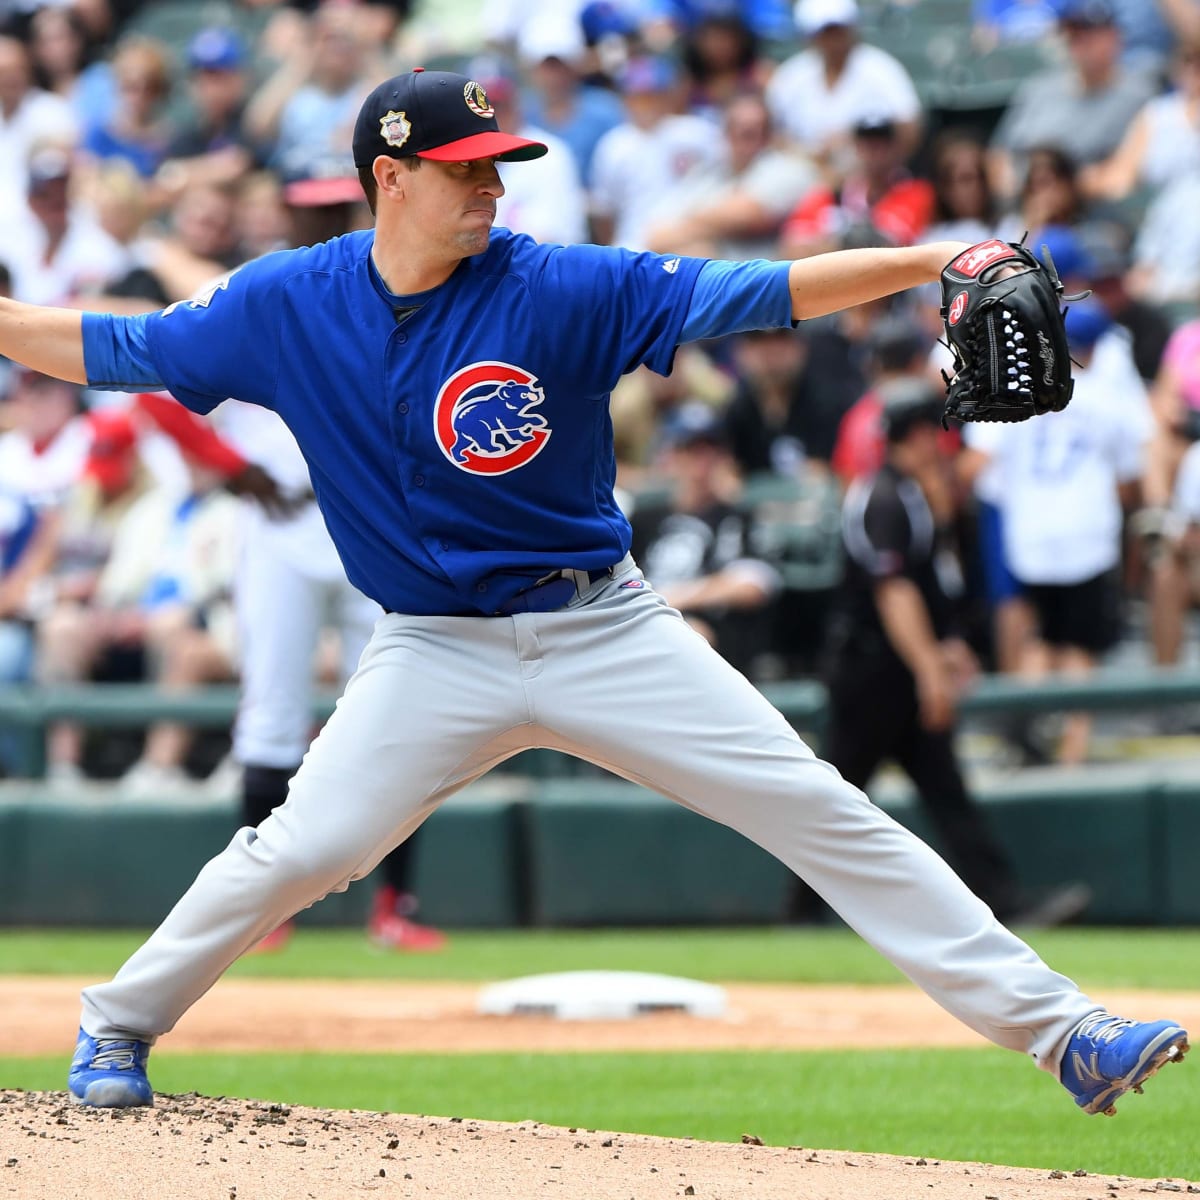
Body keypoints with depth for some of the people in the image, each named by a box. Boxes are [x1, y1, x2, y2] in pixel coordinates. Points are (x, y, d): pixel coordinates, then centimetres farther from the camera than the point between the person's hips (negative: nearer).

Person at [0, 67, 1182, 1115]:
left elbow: (759, 293, -15)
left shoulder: (561, 288, -11)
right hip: (436, 651, 0)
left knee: (826, 816, -6)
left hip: (608, 630, 0)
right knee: (299, 851, -12)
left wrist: (927, 260, -25)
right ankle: (120, 1024, 15)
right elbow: (105, 348, 4)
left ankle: (1058, 1031, -5)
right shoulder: (285, 305, -5)